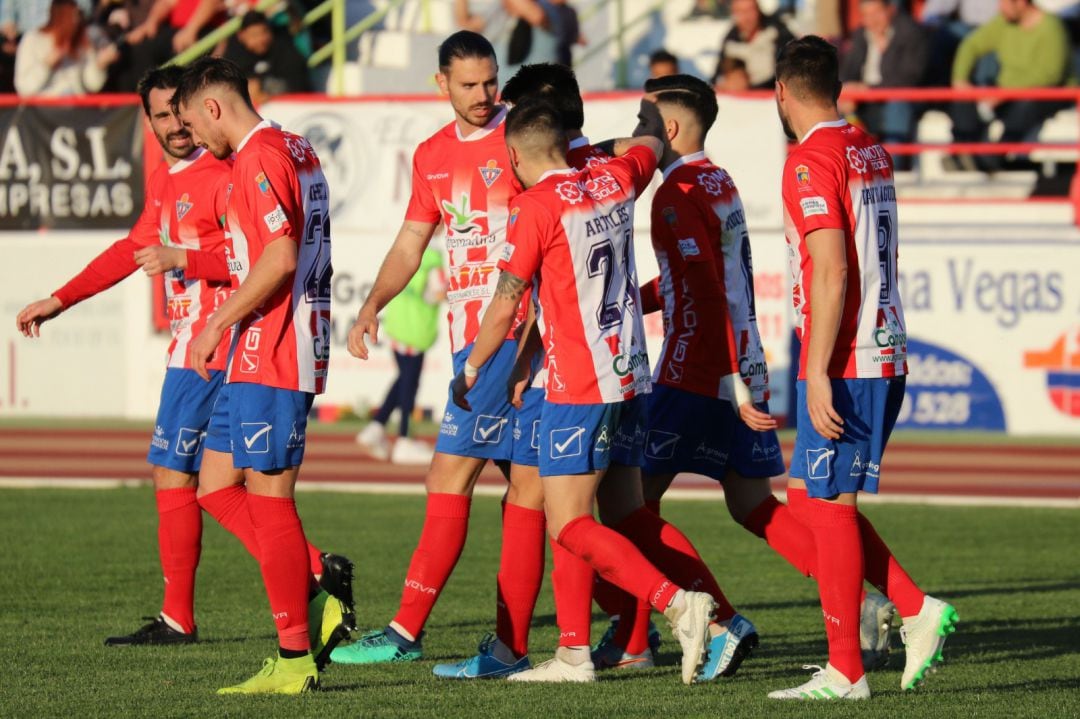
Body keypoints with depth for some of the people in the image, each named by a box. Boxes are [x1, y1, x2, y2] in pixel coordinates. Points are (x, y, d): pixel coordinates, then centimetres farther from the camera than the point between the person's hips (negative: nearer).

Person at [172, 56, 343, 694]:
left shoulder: (260, 157, -13)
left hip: (269, 355, -10)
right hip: (279, 355, 10)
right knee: (218, 484, 13)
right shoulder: (299, 151, 17)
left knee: (268, 499, -7)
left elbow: (280, 257, -23)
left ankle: (295, 660, -5)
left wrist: (217, 325, -18)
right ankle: (316, 588, 6)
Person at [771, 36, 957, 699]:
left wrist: (818, 374, -20)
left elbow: (831, 275, -20)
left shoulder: (811, 160, -13)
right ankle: (918, 609, 9)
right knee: (808, 495, 15)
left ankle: (845, 673, 0)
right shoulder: (872, 152, 14)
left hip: (843, 363, -9)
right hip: (886, 352, 9)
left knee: (829, 505, -3)